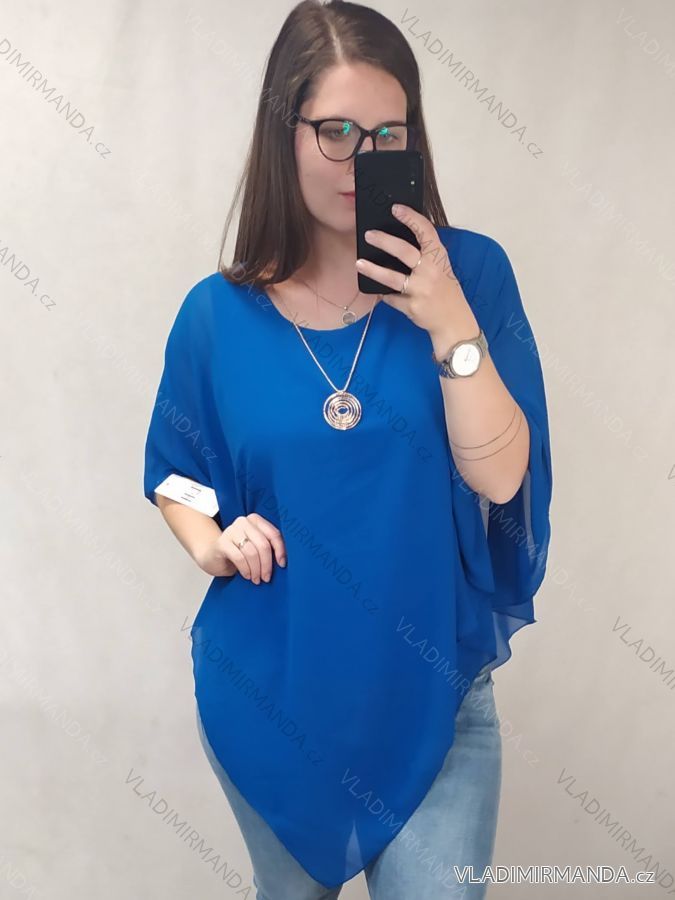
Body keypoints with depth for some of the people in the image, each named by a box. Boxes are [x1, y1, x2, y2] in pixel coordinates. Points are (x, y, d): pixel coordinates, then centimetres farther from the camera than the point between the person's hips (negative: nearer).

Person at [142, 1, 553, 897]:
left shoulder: (471, 273, -10)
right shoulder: (219, 314, -7)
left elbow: (501, 476, -15)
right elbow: (175, 474, 7)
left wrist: (452, 326, -26)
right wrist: (211, 544, -13)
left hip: (433, 692, -2)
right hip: (268, 692, 2)